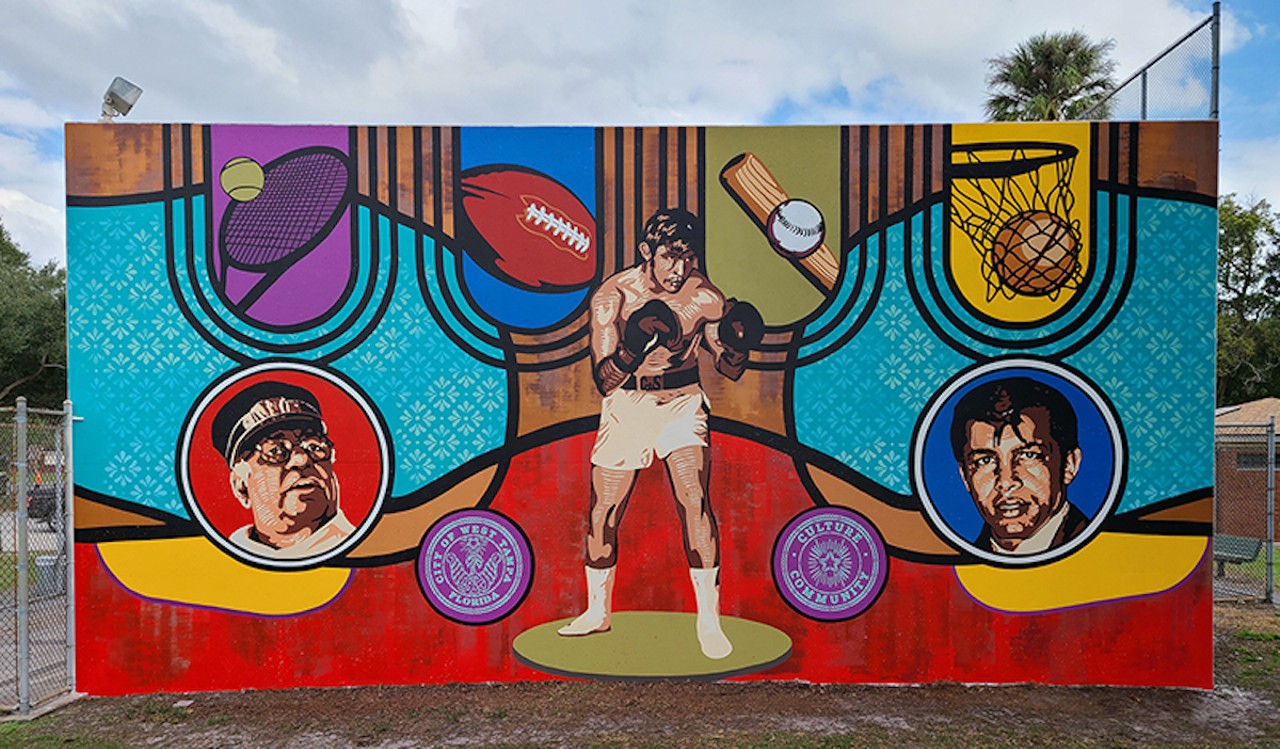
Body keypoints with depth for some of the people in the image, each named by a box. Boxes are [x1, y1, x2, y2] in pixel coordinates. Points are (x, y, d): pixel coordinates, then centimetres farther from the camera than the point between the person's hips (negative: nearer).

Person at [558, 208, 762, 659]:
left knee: (694, 500, -18)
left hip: (681, 401, 0)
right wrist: (635, 344, -40)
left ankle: (709, 620, 0)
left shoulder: (705, 297, -14)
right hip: (625, 405, 1)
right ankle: (597, 612, 30)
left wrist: (738, 342, -25)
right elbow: (604, 380, -21)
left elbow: (730, 370, -3)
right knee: (603, 512, 7)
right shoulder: (612, 296, -17)